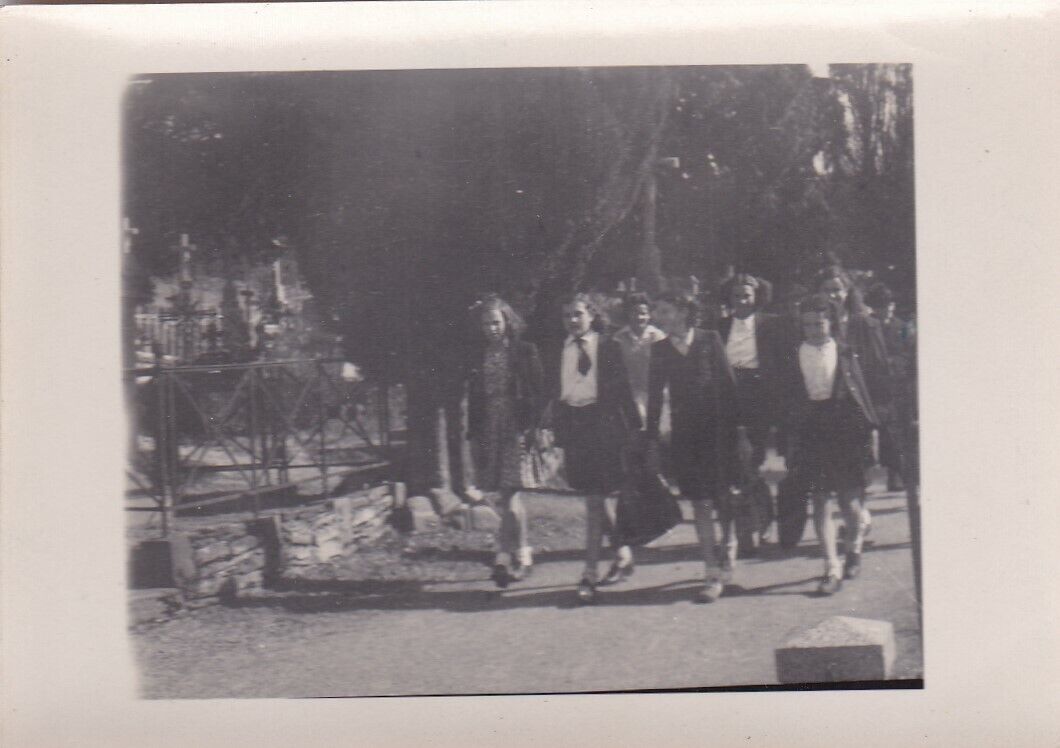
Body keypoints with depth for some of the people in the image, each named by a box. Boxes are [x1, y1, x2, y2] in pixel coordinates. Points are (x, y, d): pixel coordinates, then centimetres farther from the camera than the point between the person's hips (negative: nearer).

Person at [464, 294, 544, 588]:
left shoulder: (524, 351, -1)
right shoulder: (477, 356, 10)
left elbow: (538, 392, -2)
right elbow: (472, 398, 13)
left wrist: (530, 428, -11)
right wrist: (473, 434, 8)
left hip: (516, 429, -4)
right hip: (487, 431, 4)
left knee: (509, 493, -9)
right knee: (508, 496, 7)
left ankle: (505, 556, 0)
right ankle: (522, 555, 16)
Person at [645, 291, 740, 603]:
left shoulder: (709, 340, 1)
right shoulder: (660, 350, 7)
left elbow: (728, 383, 0)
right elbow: (654, 396, 8)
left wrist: (735, 426, -5)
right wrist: (652, 439, 4)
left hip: (717, 428, -2)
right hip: (684, 433, 2)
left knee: (722, 497, 1)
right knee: (700, 502, 0)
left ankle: (729, 549, 29)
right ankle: (713, 574, 3)